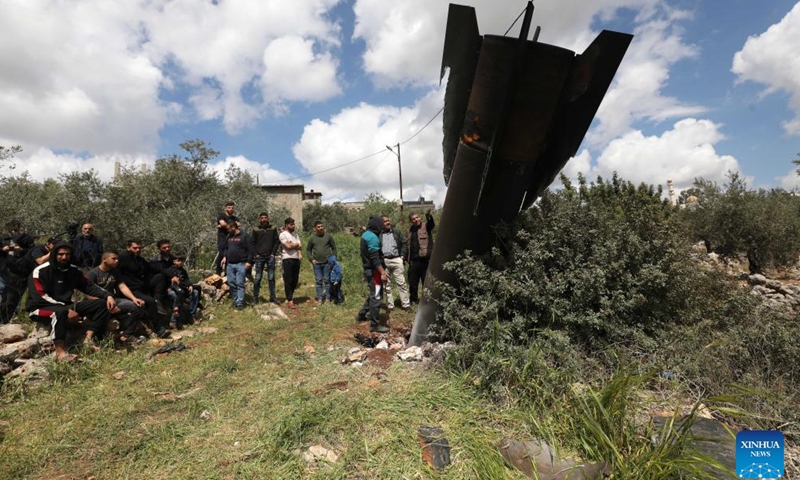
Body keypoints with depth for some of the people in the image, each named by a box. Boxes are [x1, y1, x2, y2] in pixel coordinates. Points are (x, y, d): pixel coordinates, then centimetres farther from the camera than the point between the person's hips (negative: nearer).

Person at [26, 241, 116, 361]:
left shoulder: (74, 270, 5)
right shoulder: (41, 271, -12)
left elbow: (89, 286, 4)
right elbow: (40, 297, -20)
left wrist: (108, 296, -15)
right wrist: (67, 310, -27)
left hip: (65, 306, 6)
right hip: (41, 308, -6)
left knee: (102, 304, -10)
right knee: (59, 311, -42)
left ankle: (88, 339, -22)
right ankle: (60, 352, -39)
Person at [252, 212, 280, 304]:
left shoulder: (273, 229, 5)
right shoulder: (256, 230, 5)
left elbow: (277, 241, 5)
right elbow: (253, 243, 6)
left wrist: (273, 253, -3)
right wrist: (256, 254, -4)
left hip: (270, 257, 0)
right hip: (260, 257, 0)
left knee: (271, 278, 4)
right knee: (257, 278, 3)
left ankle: (272, 297, 11)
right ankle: (255, 297, 11)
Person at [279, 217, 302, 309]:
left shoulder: (295, 234, 19)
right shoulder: (283, 234, -3)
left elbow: (300, 246, 11)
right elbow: (288, 246, -15)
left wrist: (300, 254, -8)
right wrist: (296, 245, 1)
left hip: (296, 259, 6)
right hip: (287, 259, -6)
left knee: (295, 280, 9)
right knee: (288, 280, -4)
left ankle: (290, 296, 23)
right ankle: (290, 300, 0)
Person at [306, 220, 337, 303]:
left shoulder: (328, 236, 1)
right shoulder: (312, 238, 3)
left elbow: (334, 247, 8)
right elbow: (308, 249, 13)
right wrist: (311, 259, 1)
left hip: (327, 262, -1)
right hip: (317, 263, 1)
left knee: (327, 280, 5)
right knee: (318, 281, 5)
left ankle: (328, 298, 14)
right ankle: (319, 299, 13)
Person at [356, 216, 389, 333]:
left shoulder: (365, 235, 10)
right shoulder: (373, 237, -20)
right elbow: (375, 258, -25)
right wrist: (382, 272, -23)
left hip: (367, 269, 10)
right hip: (373, 271, -10)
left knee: (372, 294, 23)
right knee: (376, 297, -3)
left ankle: (361, 314, 32)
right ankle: (374, 325, 4)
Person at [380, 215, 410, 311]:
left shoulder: (396, 232, 9)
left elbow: (404, 243, 11)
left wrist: (402, 256, 2)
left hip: (397, 260, 1)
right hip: (384, 261, 0)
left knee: (401, 283, 2)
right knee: (387, 285, 7)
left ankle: (406, 304, 7)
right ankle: (390, 305, 15)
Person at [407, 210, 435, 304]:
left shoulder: (426, 226, 0)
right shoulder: (411, 230, 16)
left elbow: (431, 224, -25)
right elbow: (409, 246, 17)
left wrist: (429, 216, -47)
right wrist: (409, 259, 12)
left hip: (425, 259, -5)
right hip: (414, 260, 6)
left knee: (426, 281, 1)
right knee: (412, 281, 11)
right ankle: (413, 299, 26)